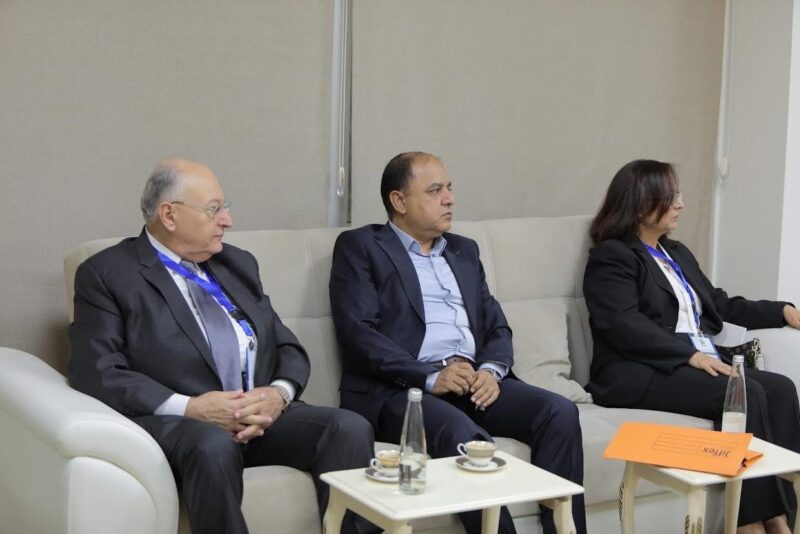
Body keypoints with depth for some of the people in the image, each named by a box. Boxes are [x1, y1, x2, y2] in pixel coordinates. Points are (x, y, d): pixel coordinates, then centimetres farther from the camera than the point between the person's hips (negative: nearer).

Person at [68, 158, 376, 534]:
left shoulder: (238, 263, 21)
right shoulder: (107, 274, 3)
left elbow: (289, 347, 18)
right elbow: (95, 372, -8)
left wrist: (279, 393, -6)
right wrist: (189, 407, -18)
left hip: (264, 415, 5)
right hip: (173, 421, -5)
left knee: (351, 428, -22)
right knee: (213, 445, -38)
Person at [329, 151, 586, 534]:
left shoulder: (464, 250, 25)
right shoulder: (360, 246, 6)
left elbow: (497, 326, 19)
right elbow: (358, 331, -7)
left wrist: (492, 370, -5)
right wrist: (430, 376, -18)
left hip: (475, 380, 6)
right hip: (398, 389, -6)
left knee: (559, 411, -19)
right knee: (465, 437, -35)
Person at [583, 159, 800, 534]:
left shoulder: (677, 253, 25)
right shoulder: (611, 257, -2)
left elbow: (719, 304, 26)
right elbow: (624, 325, -15)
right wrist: (691, 355, -23)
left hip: (701, 363, 8)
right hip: (642, 374, -8)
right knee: (746, 394, -28)